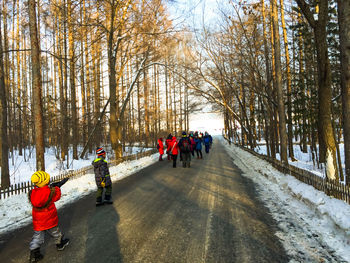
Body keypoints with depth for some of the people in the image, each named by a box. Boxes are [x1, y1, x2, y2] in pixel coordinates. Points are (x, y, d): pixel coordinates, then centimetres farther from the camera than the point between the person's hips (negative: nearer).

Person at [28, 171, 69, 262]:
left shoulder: (32, 193, -11)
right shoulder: (50, 192, -23)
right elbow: (57, 196, -3)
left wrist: (53, 187, 10)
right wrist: (57, 188, 12)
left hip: (38, 222, 2)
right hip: (50, 220, -2)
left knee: (37, 236, 14)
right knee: (55, 232, 21)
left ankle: (34, 253, 16)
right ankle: (60, 244, 42)